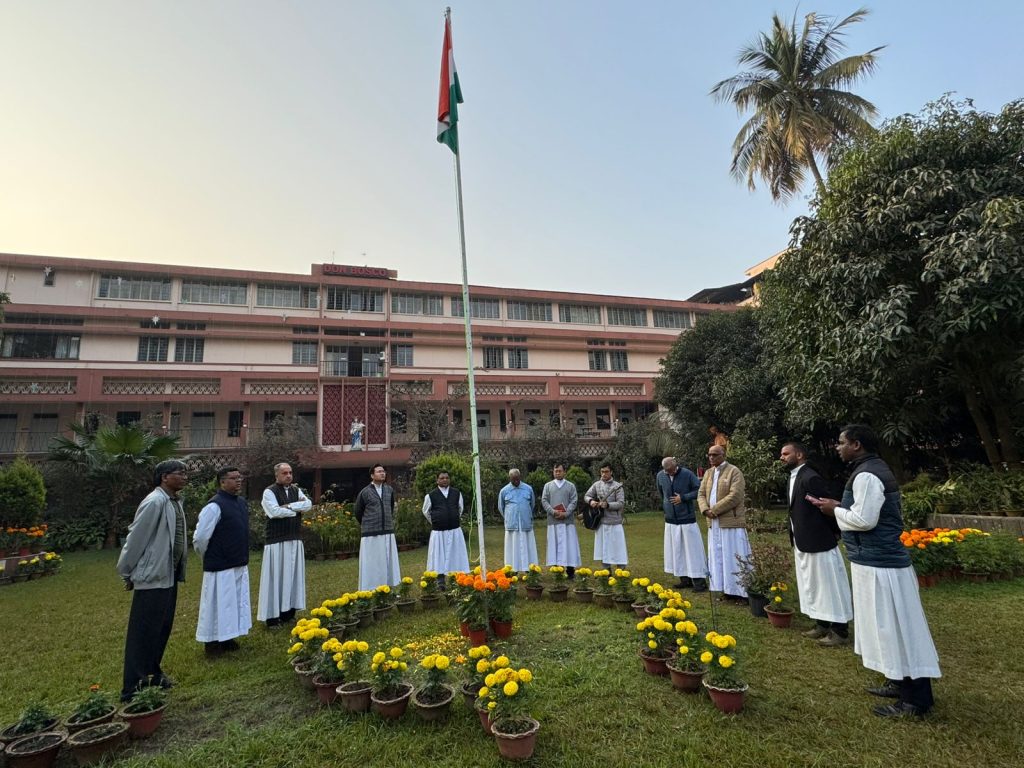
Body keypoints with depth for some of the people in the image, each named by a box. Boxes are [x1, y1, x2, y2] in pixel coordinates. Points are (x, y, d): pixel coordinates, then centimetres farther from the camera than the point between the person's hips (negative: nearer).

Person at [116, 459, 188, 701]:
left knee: (162, 628, 18)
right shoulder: (154, 502, -20)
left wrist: (179, 570, 11)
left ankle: (152, 673, 33)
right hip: (152, 577, -9)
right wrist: (127, 572, -7)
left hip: (169, 576, 9)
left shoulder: (175, 501, 7)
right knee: (143, 632, 1)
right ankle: (132, 688, 11)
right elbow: (135, 538, -15)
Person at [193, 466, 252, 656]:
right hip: (220, 566, -8)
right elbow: (200, 538, -15)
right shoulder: (215, 506, -20)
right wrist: (210, 558, -1)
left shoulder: (242, 502, 5)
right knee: (218, 604, 5)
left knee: (236, 603, 17)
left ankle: (227, 639, 32)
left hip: (240, 565, 8)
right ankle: (213, 643, 21)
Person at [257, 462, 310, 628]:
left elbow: (309, 504, -3)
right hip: (277, 541, -6)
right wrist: (298, 508, -9)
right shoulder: (269, 492, -6)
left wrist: (289, 506, -15)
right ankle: (272, 616, 8)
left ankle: (288, 612, 21)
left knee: (293, 576, 10)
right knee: (276, 577, -1)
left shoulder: (296, 490, 11)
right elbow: (274, 511, -19)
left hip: (295, 540, 6)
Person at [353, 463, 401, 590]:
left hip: (388, 533, 4)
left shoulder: (390, 490, 5)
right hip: (371, 534, -4)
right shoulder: (365, 492, -6)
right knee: (371, 564, 2)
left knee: (389, 563, 9)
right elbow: (357, 512, 7)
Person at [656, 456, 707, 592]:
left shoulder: (687, 474, -14)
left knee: (692, 549, -1)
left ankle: (700, 582, 6)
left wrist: (683, 497, -16)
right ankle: (685, 579, 20)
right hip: (670, 520, 4)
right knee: (676, 550, 9)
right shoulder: (660, 476, -2)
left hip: (687, 519, -4)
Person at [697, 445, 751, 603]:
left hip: (731, 521, -7)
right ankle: (726, 590, 19)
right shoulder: (708, 473, 14)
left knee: (733, 557, -1)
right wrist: (705, 510, -8)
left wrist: (714, 510, -16)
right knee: (718, 557, 10)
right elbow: (701, 494, 12)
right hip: (714, 523, 7)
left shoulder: (734, 472, -7)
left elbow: (734, 496, -17)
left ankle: (740, 592, 8)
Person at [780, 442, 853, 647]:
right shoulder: (794, 477, 10)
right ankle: (822, 626, 31)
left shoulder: (810, 478, -21)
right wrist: (795, 538, 11)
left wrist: (834, 534, -10)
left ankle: (840, 632, 16)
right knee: (813, 586, 19)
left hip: (818, 542, -10)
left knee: (828, 586, 3)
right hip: (803, 544, 10)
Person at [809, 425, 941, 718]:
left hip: (878, 562, -11)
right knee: (892, 625, 18)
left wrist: (835, 510, -9)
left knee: (892, 626, -1)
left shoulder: (866, 475, -19)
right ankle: (900, 683, 30)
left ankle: (914, 699, 9)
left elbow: (864, 520, -23)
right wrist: (841, 507, 9)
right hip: (882, 558, 11)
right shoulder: (874, 469, 13)